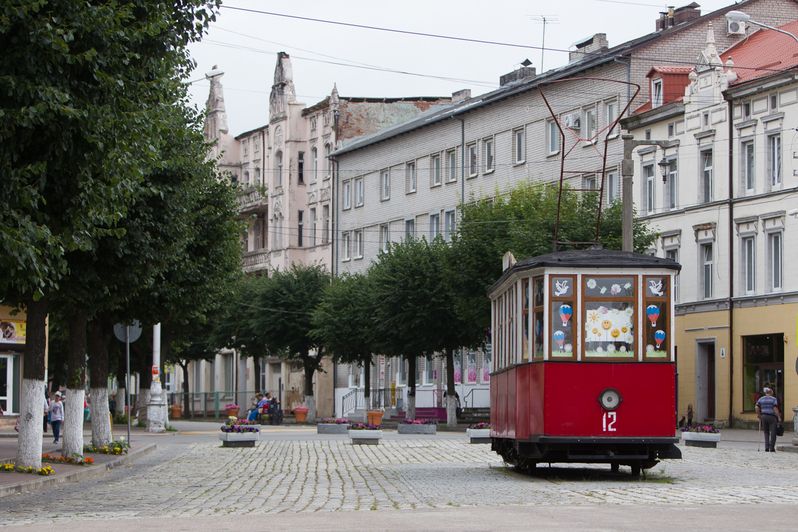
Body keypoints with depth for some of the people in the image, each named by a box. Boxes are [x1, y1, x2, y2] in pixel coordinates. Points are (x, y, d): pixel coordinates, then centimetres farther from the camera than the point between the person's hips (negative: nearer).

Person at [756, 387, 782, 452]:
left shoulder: (761, 399, 10)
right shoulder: (774, 399, -2)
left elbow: (757, 408, 2)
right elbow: (775, 408, -10)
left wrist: (759, 415, 13)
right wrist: (779, 417, -7)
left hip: (764, 416, 4)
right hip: (772, 417, -4)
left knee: (766, 433, 11)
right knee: (773, 433, 1)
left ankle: (766, 447, -1)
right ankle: (771, 448, -2)